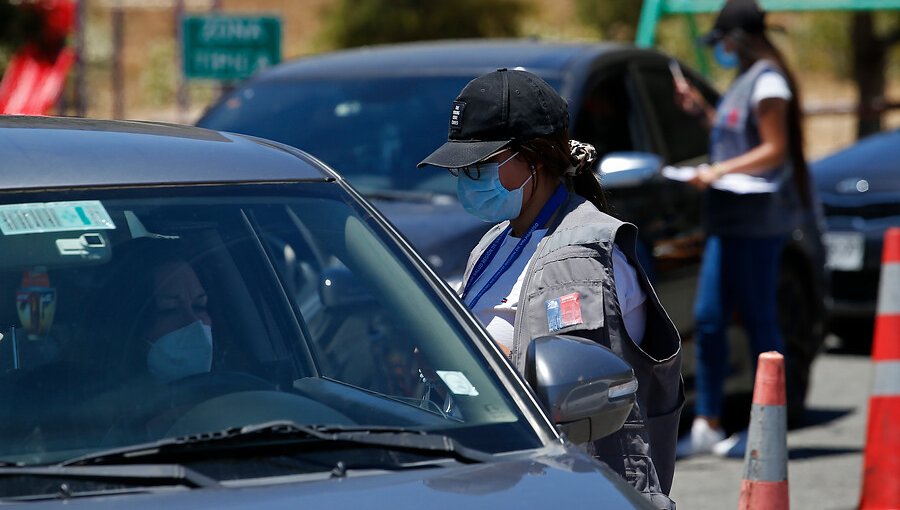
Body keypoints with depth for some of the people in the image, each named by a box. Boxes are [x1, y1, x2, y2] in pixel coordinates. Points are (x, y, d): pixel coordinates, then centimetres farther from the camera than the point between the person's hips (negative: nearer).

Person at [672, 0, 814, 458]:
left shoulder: (767, 82, -11)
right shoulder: (745, 81, 19)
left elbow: (775, 150, -15)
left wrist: (719, 172, -20)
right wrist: (700, 109, 17)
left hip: (757, 217, -10)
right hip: (731, 217, 10)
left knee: (758, 319, -4)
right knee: (708, 318, 6)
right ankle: (707, 426, 9)